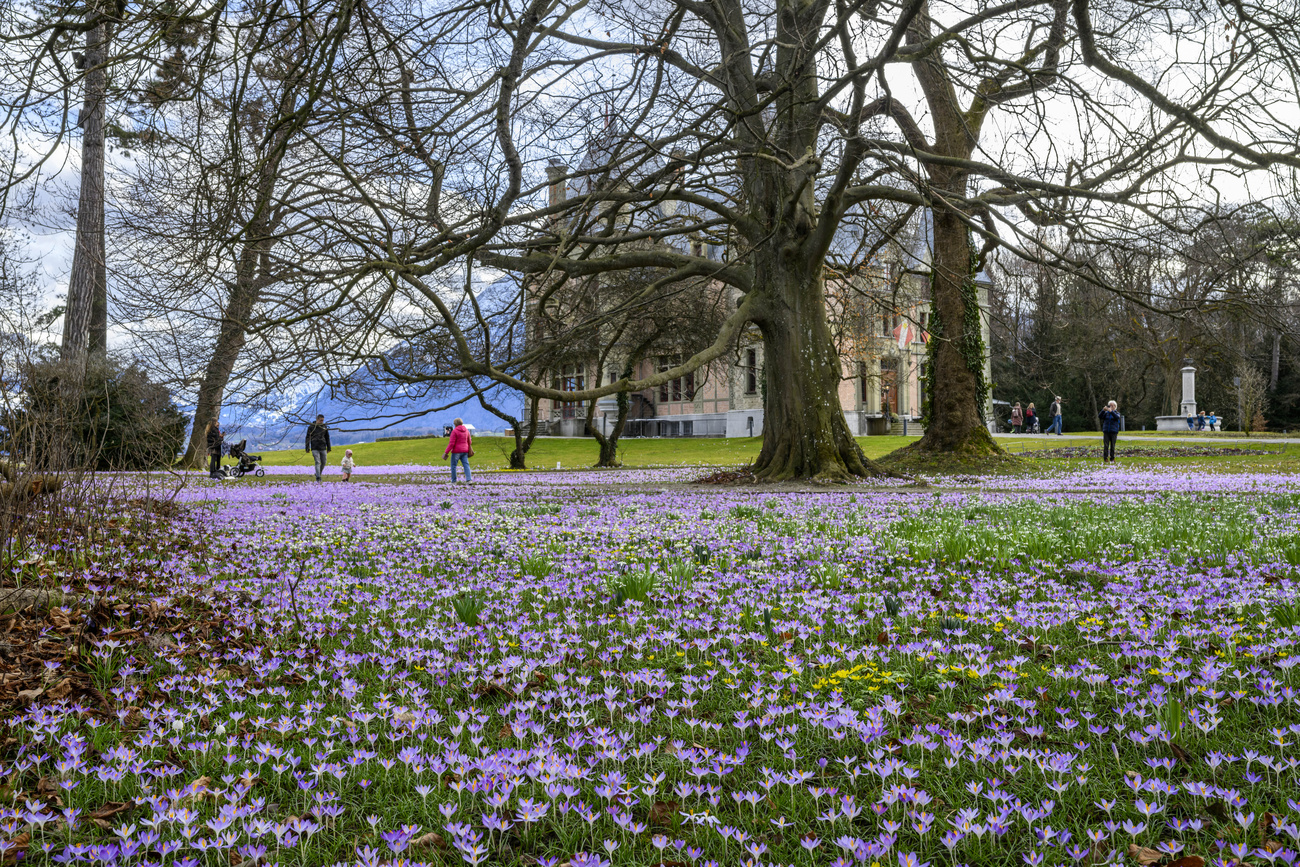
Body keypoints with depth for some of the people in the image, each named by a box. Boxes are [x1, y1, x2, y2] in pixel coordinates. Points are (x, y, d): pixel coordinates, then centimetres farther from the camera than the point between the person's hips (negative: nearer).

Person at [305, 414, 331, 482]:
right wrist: (307, 448, -4)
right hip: (315, 448, -3)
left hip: (323, 448, 3)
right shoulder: (311, 427, -1)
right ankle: (318, 478, -15)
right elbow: (308, 438, 2)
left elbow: (327, 438, 15)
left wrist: (328, 448, 13)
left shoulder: (325, 427, 8)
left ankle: (318, 474, 28)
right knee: (317, 462, -12)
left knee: (323, 463, 5)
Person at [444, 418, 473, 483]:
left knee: (453, 465, 6)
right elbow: (469, 442, 16)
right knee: (466, 465, 0)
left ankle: (453, 481, 10)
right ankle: (468, 480, -14)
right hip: (464, 451, 6)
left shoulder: (454, 431, -13)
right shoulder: (466, 430, 6)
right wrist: (469, 450, 31)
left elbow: (451, 443, -17)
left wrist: (446, 452, -13)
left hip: (456, 451, -6)